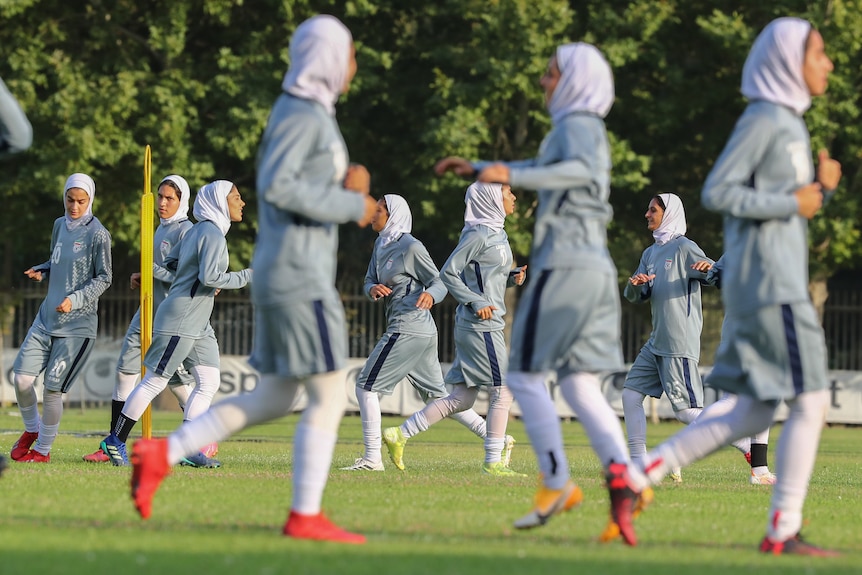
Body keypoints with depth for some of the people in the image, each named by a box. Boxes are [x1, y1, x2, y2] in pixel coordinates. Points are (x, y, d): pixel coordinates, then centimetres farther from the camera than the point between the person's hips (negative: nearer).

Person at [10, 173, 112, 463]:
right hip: (47, 317, 6)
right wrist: (41, 271, 2)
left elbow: (103, 279, -8)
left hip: (78, 324, -6)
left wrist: (75, 299, -20)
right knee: (22, 377, -3)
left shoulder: (97, 234, -10)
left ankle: (43, 449, 11)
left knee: (52, 389, -6)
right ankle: (32, 429, 24)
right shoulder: (60, 225, 9)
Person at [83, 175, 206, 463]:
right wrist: (141, 277, 9)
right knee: (125, 370, 4)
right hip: (149, 310, 9)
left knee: (177, 378, -6)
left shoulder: (185, 231, -11)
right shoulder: (161, 228, 17)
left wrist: (152, 270, -16)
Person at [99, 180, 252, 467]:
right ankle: (116, 441, 6)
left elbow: (171, 262, 19)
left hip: (199, 325, 10)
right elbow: (210, 276, -27)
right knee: (155, 381, -3)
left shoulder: (196, 231, 14)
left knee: (209, 381, 4)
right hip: (180, 321, -10)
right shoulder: (212, 234, -16)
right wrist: (246, 277, -17)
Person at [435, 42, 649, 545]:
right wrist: (478, 168, 43)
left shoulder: (578, 125, -7)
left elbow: (582, 170, -30)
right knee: (579, 384, 3)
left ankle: (557, 483, -4)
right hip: (594, 267, 9)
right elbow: (544, 169, 41)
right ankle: (622, 479, -14)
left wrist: (512, 177, -39)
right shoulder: (584, 131, 22)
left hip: (567, 266, -9)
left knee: (525, 375, -1)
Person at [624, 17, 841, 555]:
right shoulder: (762, 118, -10)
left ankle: (642, 471, 9)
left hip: (783, 279, 10)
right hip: (769, 282, -10)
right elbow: (718, 192, -17)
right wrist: (791, 203, -15)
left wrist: (820, 186, 5)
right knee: (811, 399, -8)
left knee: (753, 413, 9)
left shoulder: (789, 122, 19)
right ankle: (784, 529, -6)